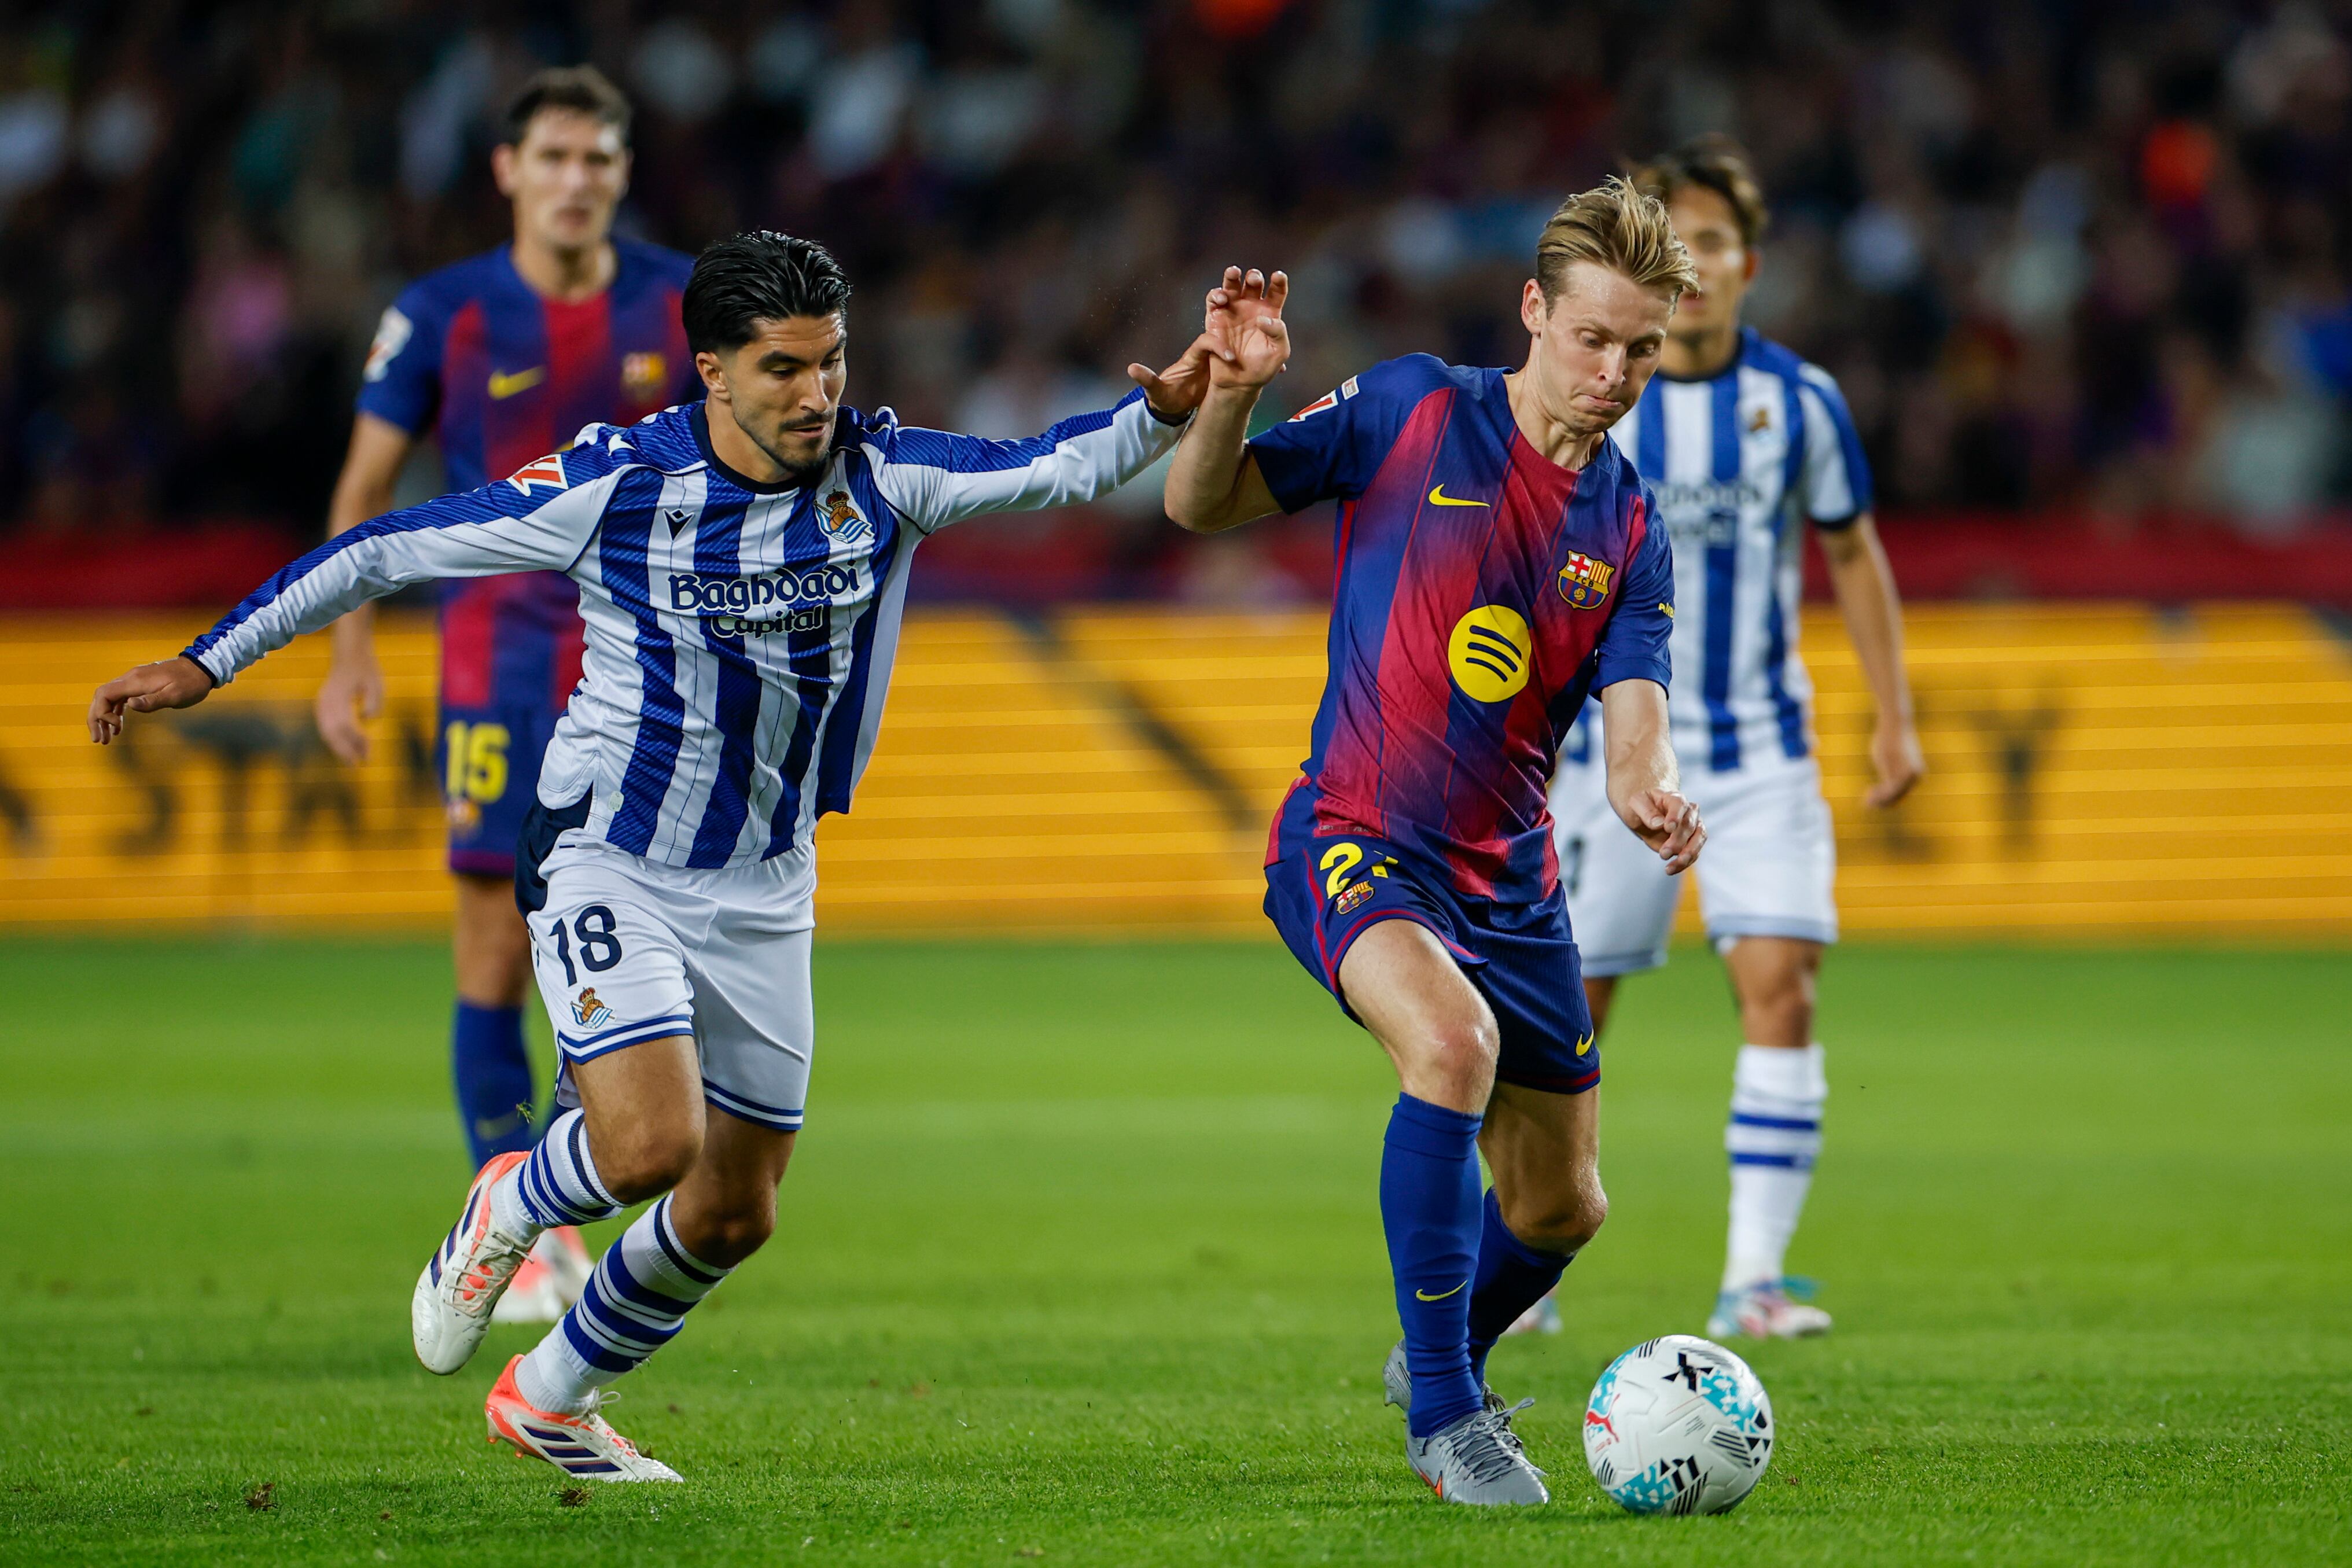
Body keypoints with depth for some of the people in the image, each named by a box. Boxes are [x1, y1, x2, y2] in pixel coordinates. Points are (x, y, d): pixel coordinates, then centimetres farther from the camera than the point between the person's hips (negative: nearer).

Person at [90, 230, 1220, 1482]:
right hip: (606, 866, -4)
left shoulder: (878, 477, -7)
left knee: (732, 1217, 9)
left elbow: (1059, 469, -16)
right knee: (650, 1147, -24)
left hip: (762, 891, 5)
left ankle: (551, 1399, 34)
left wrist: (1162, 412, -37)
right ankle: (509, 1211, 11)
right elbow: (388, 550, -8)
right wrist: (203, 665, -6)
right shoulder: (613, 485, -15)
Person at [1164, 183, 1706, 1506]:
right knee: (1453, 1041, -34)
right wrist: (1231, 393, -23)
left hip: (1510, 877, 5)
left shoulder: (1631, 529, 1)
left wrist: (1654, 798, -31)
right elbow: (1201, 506, -2)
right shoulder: (1410, 413, -8)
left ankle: (1443, 1360, 45)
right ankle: (1441, 1410, -23)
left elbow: (1631, 729, -7)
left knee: (1563, 1209, 11)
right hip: (1353, 839, -5)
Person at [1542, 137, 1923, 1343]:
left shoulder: (1800, 402, -1)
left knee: (1779, 984, -14)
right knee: (1567, 1005, 2)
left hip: (1762, 753, 1)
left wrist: (1894, 715, 8)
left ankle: (1753, 1277, -11)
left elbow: (1852, 554, 11)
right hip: (1614, 746, -1)